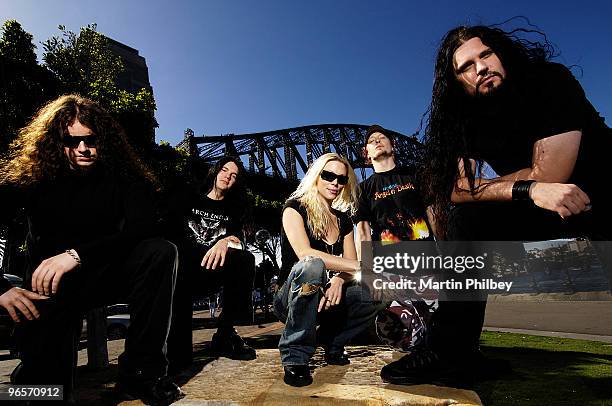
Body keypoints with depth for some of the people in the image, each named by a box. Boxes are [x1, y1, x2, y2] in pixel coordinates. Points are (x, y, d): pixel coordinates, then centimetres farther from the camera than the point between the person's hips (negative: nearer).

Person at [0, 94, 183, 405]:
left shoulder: (122, 175, -7)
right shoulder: (31, 175, -8)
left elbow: (143, 227, -21)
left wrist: (78, 254, -32)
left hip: (107, 274, 2)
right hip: (49, 286, -1)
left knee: (161, 252, -29)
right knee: (42, 379, -26)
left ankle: (141, 371, -21)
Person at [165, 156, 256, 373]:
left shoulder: (233, 209, 23)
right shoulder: (187, 199, 19)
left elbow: (238, 236, 3)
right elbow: (170, 232, 6)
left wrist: (226, 241, -23)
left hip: (213, 273, 2)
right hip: (184, 267, -2)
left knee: (245, 259, -31)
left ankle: (225, 333, -21)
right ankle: (177, 351, -25)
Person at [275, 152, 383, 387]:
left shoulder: (343, 219, 10)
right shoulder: (295, 208, -8)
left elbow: (349, 263, 2)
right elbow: (305, 254, -26)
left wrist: (339, 279, -23)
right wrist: (362, 267, -31)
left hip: (326, 298, 5)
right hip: (291, 300, -5)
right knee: (311, 266, -38)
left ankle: (332, 341, 6)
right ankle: (295, 358, -23)